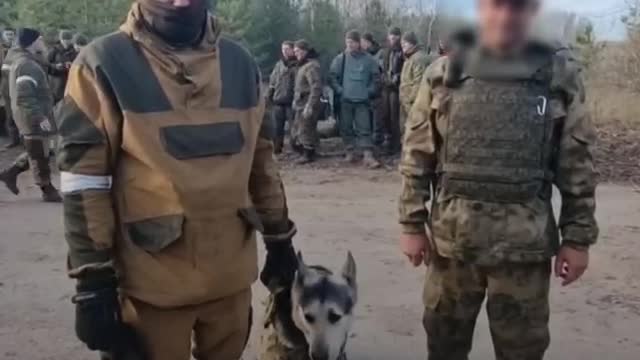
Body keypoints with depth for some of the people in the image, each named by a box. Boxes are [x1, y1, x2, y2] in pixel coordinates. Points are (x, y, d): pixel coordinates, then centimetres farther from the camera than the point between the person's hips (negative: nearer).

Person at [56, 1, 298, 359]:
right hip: (153, 280, -4)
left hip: (232, 273, 4)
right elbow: (84, 179, -9)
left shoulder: (240, 63, 4)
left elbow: (261, 157, 12)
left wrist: (279, 237, 14)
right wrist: (93, 281, -9)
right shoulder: (104, 62, -9)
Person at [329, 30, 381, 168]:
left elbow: (376, 78, 7)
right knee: (346, 128, 7)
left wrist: (369, 92, -3)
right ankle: (350, 152, 20)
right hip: (345, 100, 2)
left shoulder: (369, 59, 0)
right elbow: (332, 77, 5)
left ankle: (368, 156, -8)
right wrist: (339, 90, -5)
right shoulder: (340, 59, 1)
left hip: (363, 101, -1)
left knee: (365, 129, -5)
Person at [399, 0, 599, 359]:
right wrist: (412, 224, 0)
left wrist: (578, 236, 0)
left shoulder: (562, 75, -1)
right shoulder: (443, 74, 0)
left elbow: (578, 164, 1)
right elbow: (417, 156, 2)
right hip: (452, 239, 1)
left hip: (525, 245, -1)